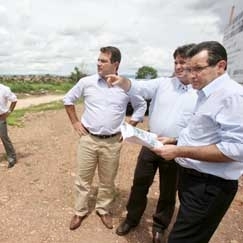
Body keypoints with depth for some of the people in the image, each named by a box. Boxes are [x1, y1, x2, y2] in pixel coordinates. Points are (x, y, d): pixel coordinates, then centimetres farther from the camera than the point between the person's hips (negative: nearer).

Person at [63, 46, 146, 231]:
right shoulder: (86, 82, -3)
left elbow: (141, 106, 9)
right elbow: (68, 99, 11)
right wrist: (75, 122, 5)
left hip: (112, 142, 0)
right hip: (88, 139, 1)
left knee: (107, 180, 15)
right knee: (83, 178, 13)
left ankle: (103, 210, 39)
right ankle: (80, 211, 36)